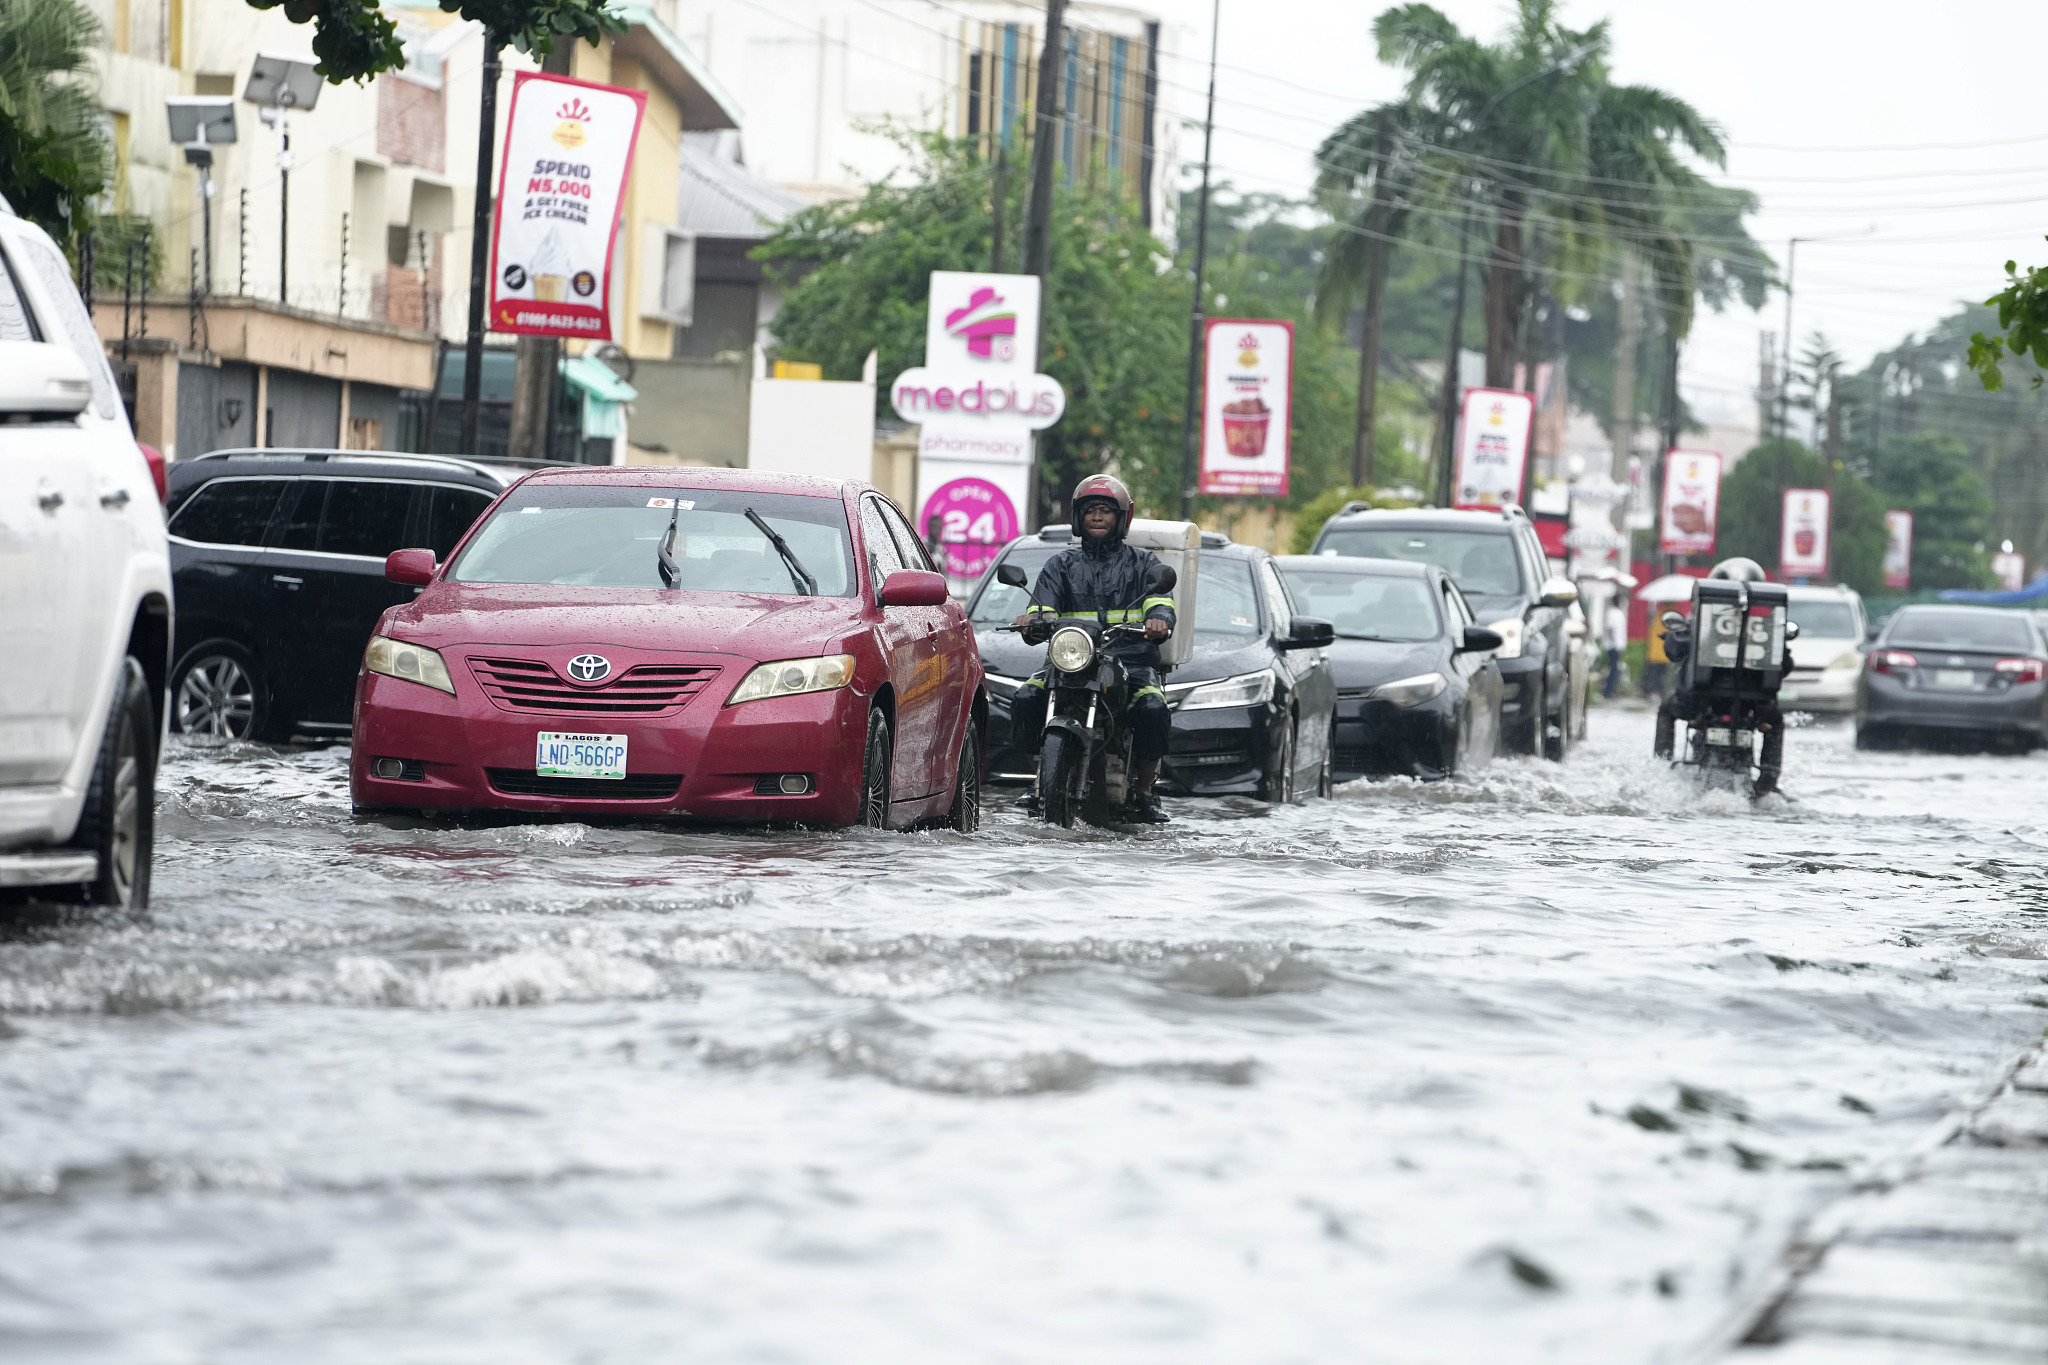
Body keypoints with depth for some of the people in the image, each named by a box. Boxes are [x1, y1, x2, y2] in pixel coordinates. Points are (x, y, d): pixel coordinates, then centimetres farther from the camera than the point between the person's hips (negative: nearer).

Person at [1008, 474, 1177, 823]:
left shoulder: (1142, 563, 16)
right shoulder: (1061, 564, 21)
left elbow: (1160, 602, -1)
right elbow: (1043, 608, 8)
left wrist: (1158, 621, -27)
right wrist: (1033, 622, -18)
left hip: (1131, 660, -2)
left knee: (1151, 708, -33)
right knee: (1028, 697, -27)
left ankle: (1142, 793, -13)